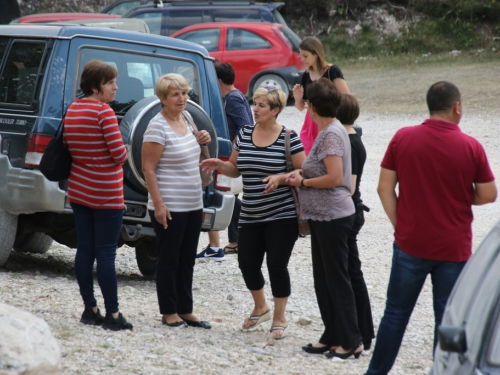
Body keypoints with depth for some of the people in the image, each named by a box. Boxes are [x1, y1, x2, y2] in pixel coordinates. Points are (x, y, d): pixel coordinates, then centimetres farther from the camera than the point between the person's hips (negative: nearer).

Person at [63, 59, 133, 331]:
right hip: (106, 194, -8)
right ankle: (112, 315, -2)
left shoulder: (72, 110, 8)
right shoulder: (104, 112, -16)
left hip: (79, 191, 8)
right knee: (105, 253, -5)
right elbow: (119, 153, -18)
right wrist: (124, 154, 3)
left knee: (84, 249, 10)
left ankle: (90, 309, 13)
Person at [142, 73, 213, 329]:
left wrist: (201, 142, 2)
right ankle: (169, 313, 9)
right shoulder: (157, 127, -15)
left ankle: (186, 311, 20)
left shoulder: (186, 117, 8)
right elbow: (148, 168, -17)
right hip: (170, 207, -8)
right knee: (169, 260, 1)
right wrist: (158, 204, -21)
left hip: (193, 204, 8)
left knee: (187, 260, 13)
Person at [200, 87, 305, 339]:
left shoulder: (288, 138, -7)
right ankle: (260, 308, 31)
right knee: (247, 263, 4)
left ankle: (279, 318, 14)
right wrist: (219, 165, -6)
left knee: (277, 265, -3)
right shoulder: (244, 134, 7)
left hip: (282, 215, -5)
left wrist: (281, 178, -22)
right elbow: (235, 169, 14)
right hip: (251, 216, 5)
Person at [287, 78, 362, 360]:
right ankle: (333, 338, 20)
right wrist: (302, 173, 5)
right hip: (323, 216, 10)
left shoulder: (332, 134, -17)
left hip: (333, 217, -10)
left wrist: (304, 182, -10)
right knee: (323, 279, 14)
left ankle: (351, 342, 0)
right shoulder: (329, 131, 13)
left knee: (337, 279, -5)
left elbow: (334, 178, -23)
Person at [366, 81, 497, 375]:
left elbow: (385, 188, -2)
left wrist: (400, 225, 5)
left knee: (396, 313, 13)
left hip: (411, 244, 2)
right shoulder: (471, 147, -9)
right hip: (454, 248, -2)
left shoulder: (402, 139, -4)